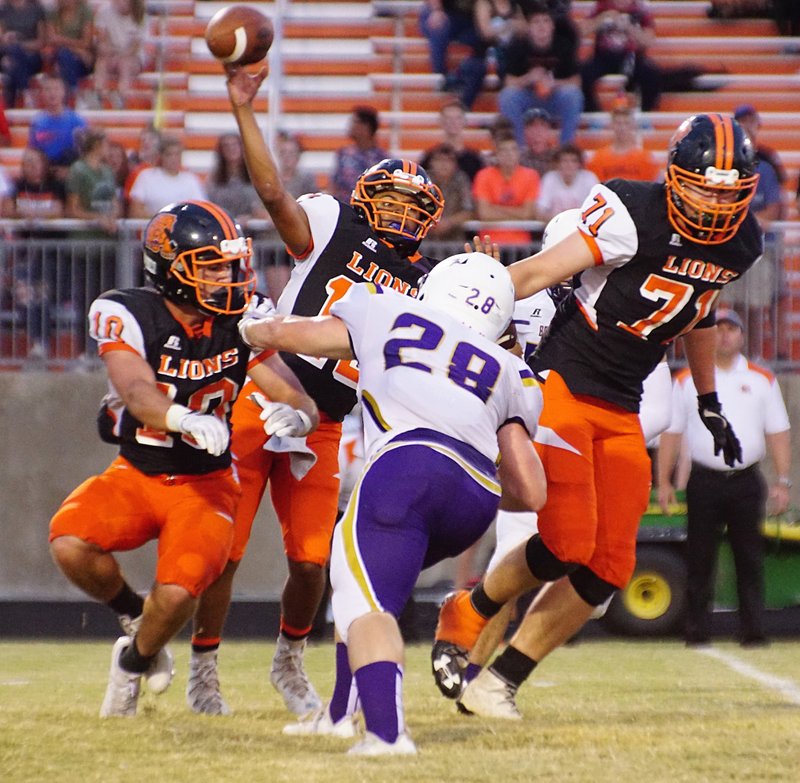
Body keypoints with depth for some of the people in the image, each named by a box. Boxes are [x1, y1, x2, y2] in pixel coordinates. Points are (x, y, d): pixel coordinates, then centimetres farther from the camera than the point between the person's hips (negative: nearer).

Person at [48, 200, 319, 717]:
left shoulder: (241, 324, -9)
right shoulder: (125, 315, -16)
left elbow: (303, 403, -11)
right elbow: (137, 393, -34)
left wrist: (294, 417, -37)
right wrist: (186, 419, -56)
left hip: (206, 483, 0)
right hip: (136, 475, 0)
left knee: (178, 592, -24)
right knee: (70, 542, -28)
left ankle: (135, 664, 11)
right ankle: (133, 614, 5)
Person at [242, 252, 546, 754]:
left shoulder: (390, 315, 27)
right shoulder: (509, 374, 31)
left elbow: (283, 334, 38)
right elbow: (533, 493, 25)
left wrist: (251, 330, 61)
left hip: (407, 469, -4)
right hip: (478, 495, 5)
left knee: (368, 604, -11)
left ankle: (388, 730, -35)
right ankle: (343, 714, 32)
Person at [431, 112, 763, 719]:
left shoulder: (742, 246, 4)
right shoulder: (633, 215, -18)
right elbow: (542, 271, -20)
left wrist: (710, 403, 31)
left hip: (621, 411, 7)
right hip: (562, 382, -7)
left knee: (607, 568, 1)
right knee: (567, 544, -18)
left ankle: (500, 684, 11)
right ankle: (470, 612, 11)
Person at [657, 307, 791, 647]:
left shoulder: (762, 380, 11)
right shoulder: (687, 381, 9)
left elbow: (777, 433, 8)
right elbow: (672, 432, 8)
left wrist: (782, 481, -1)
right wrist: (664, 482, 1)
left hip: (747, 482, 0)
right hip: (704, 480, 0)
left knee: (750, 558, 0)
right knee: (700, 558, 0)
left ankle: (753, 630, 2)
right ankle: (697, 630, 4)